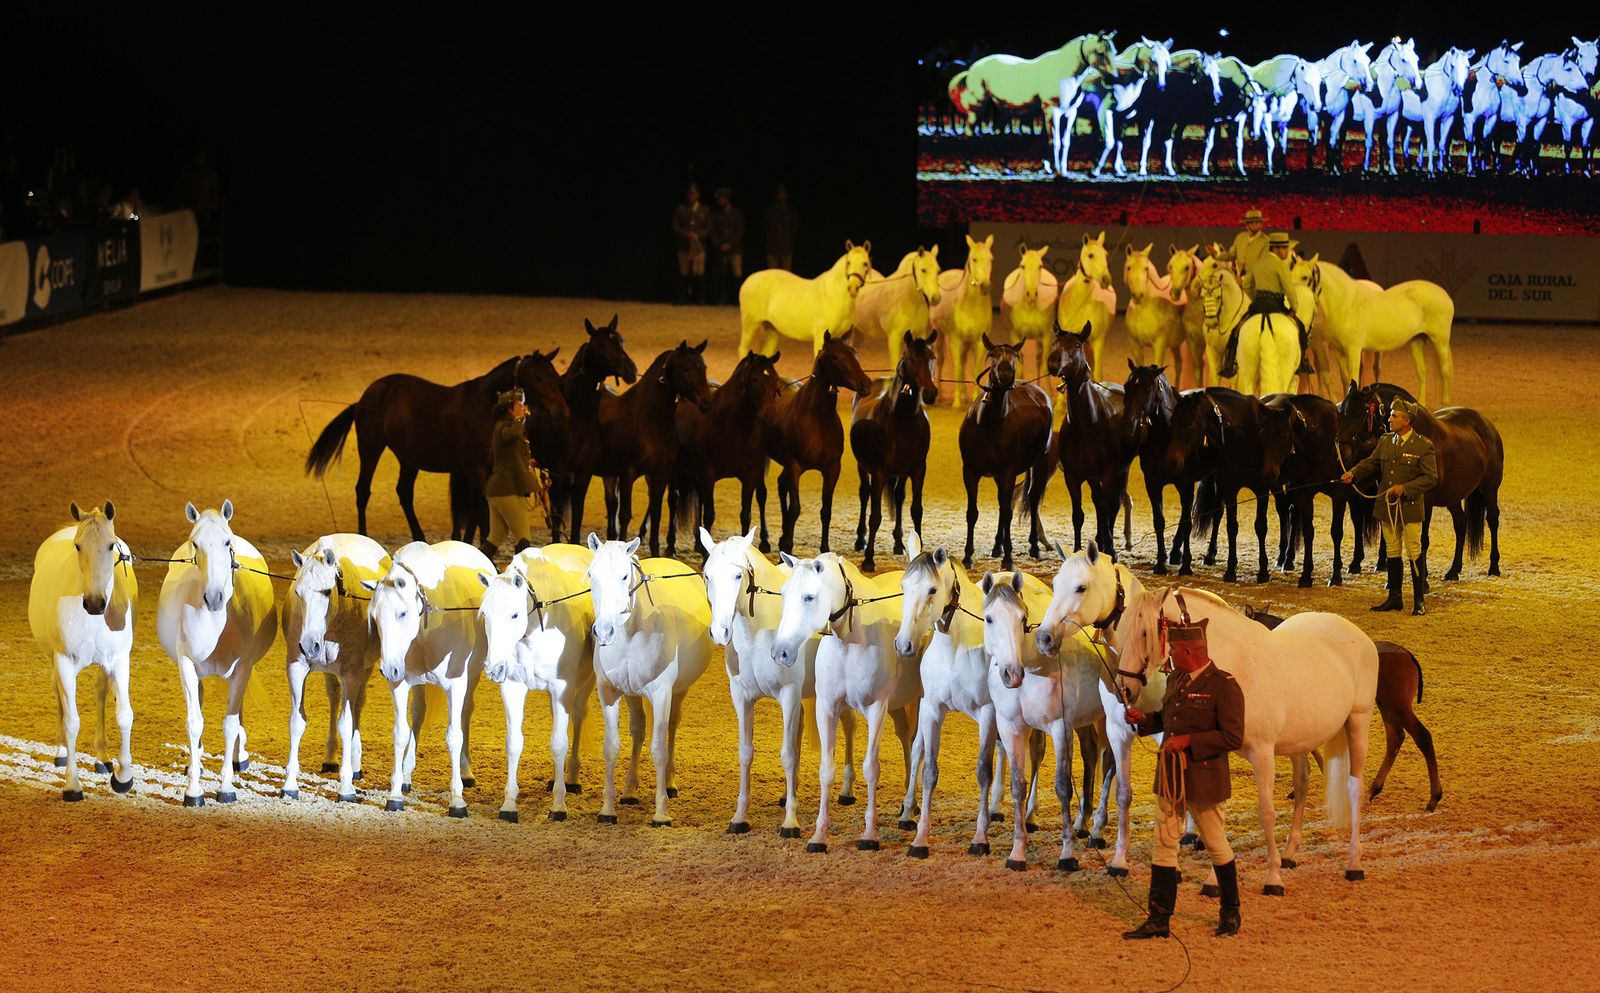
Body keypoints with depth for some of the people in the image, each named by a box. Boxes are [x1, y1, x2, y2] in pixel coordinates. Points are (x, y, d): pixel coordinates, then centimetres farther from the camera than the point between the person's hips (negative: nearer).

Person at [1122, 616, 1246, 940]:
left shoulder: (1224, 687, -15)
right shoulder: (1176, 681, 10)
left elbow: (1233, 737, -19)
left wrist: (1189, 741, -22)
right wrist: (1143, 719, 5)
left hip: (1204, 779, -7)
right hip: (1169, 778, 7)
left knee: (1217, 846, 9)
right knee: (1164, 847, 4)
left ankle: (1230, 913, 26)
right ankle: (1158, 920, 5)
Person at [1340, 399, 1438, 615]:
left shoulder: (1423, 446, -10)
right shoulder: (1385, 442, 8)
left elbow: (1431, 478, -11)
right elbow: (1370, 462, 11)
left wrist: (1405, 488, -20)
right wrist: (1353, 474, -7)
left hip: (1410, 507, -6)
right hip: (1387, 507, 6)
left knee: (1414, 554, -2)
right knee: (1393, 553, 12)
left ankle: (1419, 601, 4)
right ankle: (1394, 598, 20)